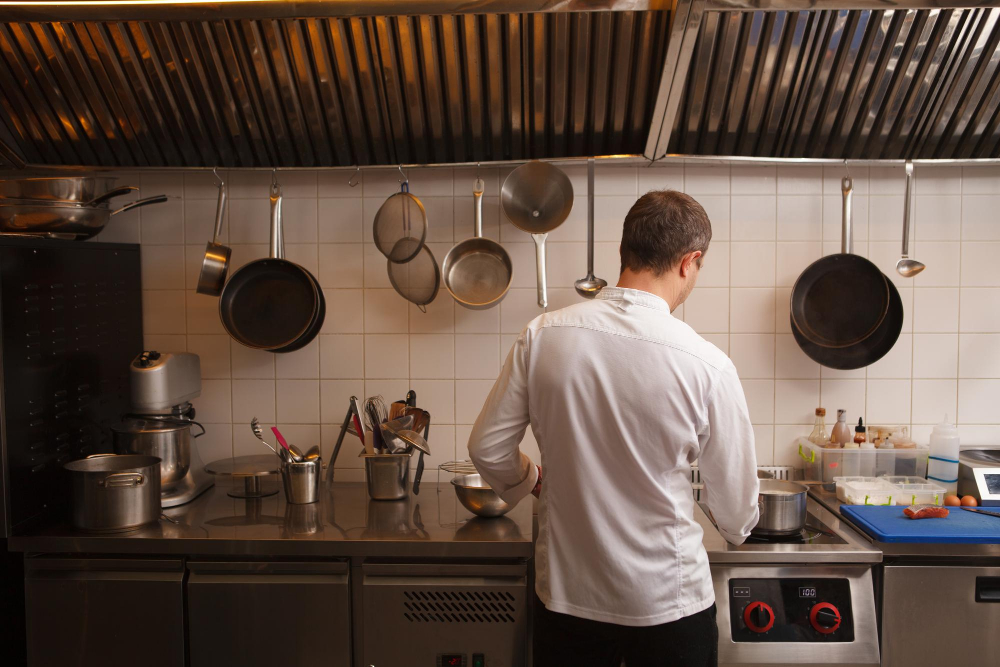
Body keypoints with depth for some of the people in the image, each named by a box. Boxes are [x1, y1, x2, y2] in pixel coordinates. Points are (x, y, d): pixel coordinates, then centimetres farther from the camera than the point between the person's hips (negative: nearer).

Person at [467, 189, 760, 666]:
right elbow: (736, 515, -7)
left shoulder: (543, 335, -13)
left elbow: (487, 450, -3)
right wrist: (738, 528, 17)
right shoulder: (705, 365, -18)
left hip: (565, 595, 2)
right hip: (668, 601, -2)